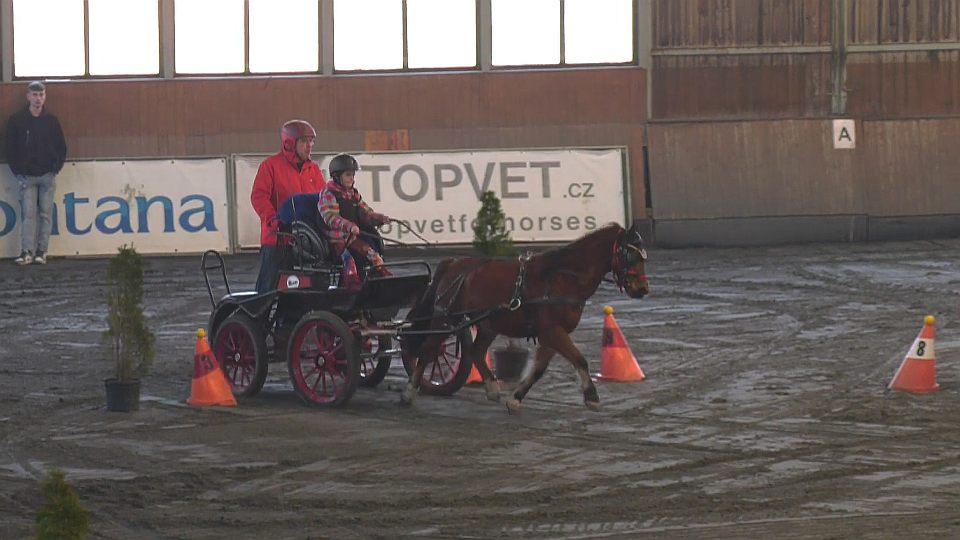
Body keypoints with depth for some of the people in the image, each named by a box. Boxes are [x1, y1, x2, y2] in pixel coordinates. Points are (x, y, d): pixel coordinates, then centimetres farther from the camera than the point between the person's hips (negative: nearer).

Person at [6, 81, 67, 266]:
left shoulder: (51, 120, 5)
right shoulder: (16, 120, 1)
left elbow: (61, 147, 11)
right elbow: (11, 148, 3)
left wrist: (56, 168, 1)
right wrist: (18, 171, -4)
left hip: (47, 175, 1)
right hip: (27, 176, -1)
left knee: (46, 214, 0)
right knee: (28, 214, -6)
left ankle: (41, 251, 3)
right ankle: (27, 252, -8)